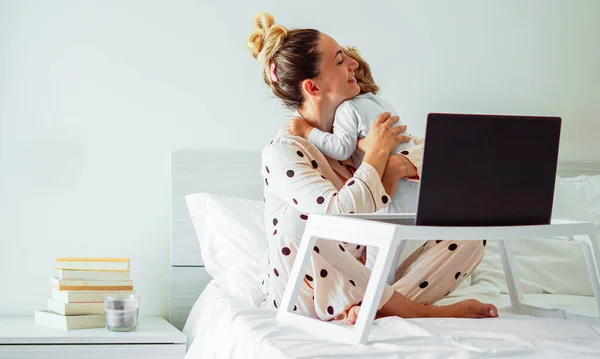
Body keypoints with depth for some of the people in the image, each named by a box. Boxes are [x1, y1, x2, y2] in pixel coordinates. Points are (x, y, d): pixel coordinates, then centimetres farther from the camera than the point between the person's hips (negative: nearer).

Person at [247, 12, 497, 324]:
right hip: (306, 296, -6)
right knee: (295, 223, -38)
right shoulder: (283, 150, -14)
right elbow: (343, 216, -29)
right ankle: (420, 311, -26)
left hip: (361, 285, 7)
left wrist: (394, 170, -14)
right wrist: (378, 151, -15)